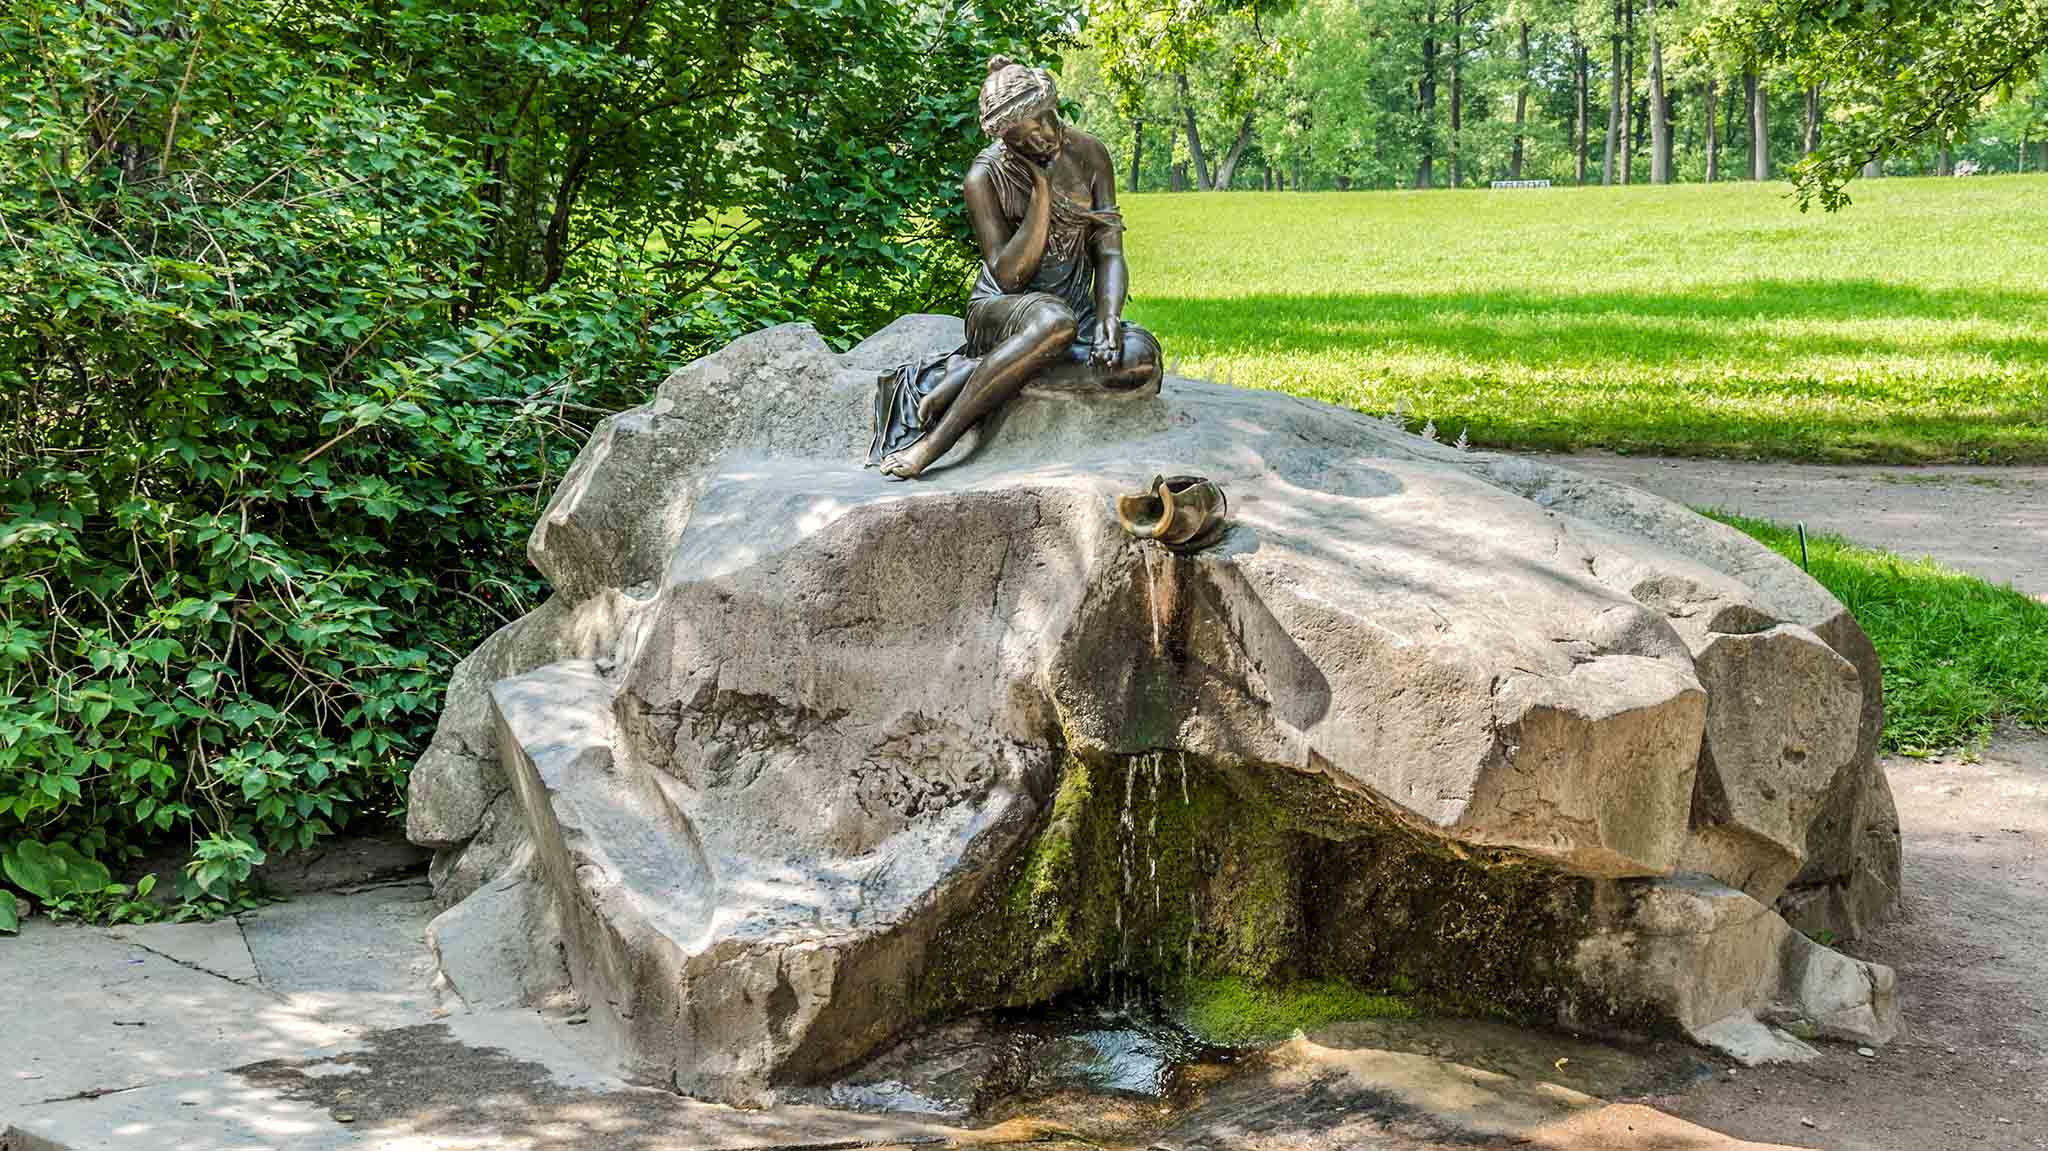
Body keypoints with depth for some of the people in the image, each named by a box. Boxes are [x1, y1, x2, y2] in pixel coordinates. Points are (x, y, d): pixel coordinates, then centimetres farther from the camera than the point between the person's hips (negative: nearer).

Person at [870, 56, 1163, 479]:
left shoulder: (1089, 154, 0)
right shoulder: (986, 177, -11)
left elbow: (1109, 252, -1)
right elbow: (1009, 276, -17)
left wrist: (1108, 321, -19)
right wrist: (1042, 188, -22)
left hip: (1077, 309, 4)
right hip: (1002, 313, -4)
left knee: (1142, 358, -30)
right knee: (1054, 320, -42)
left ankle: (968, 373, -25)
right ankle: (930, 444, -35)